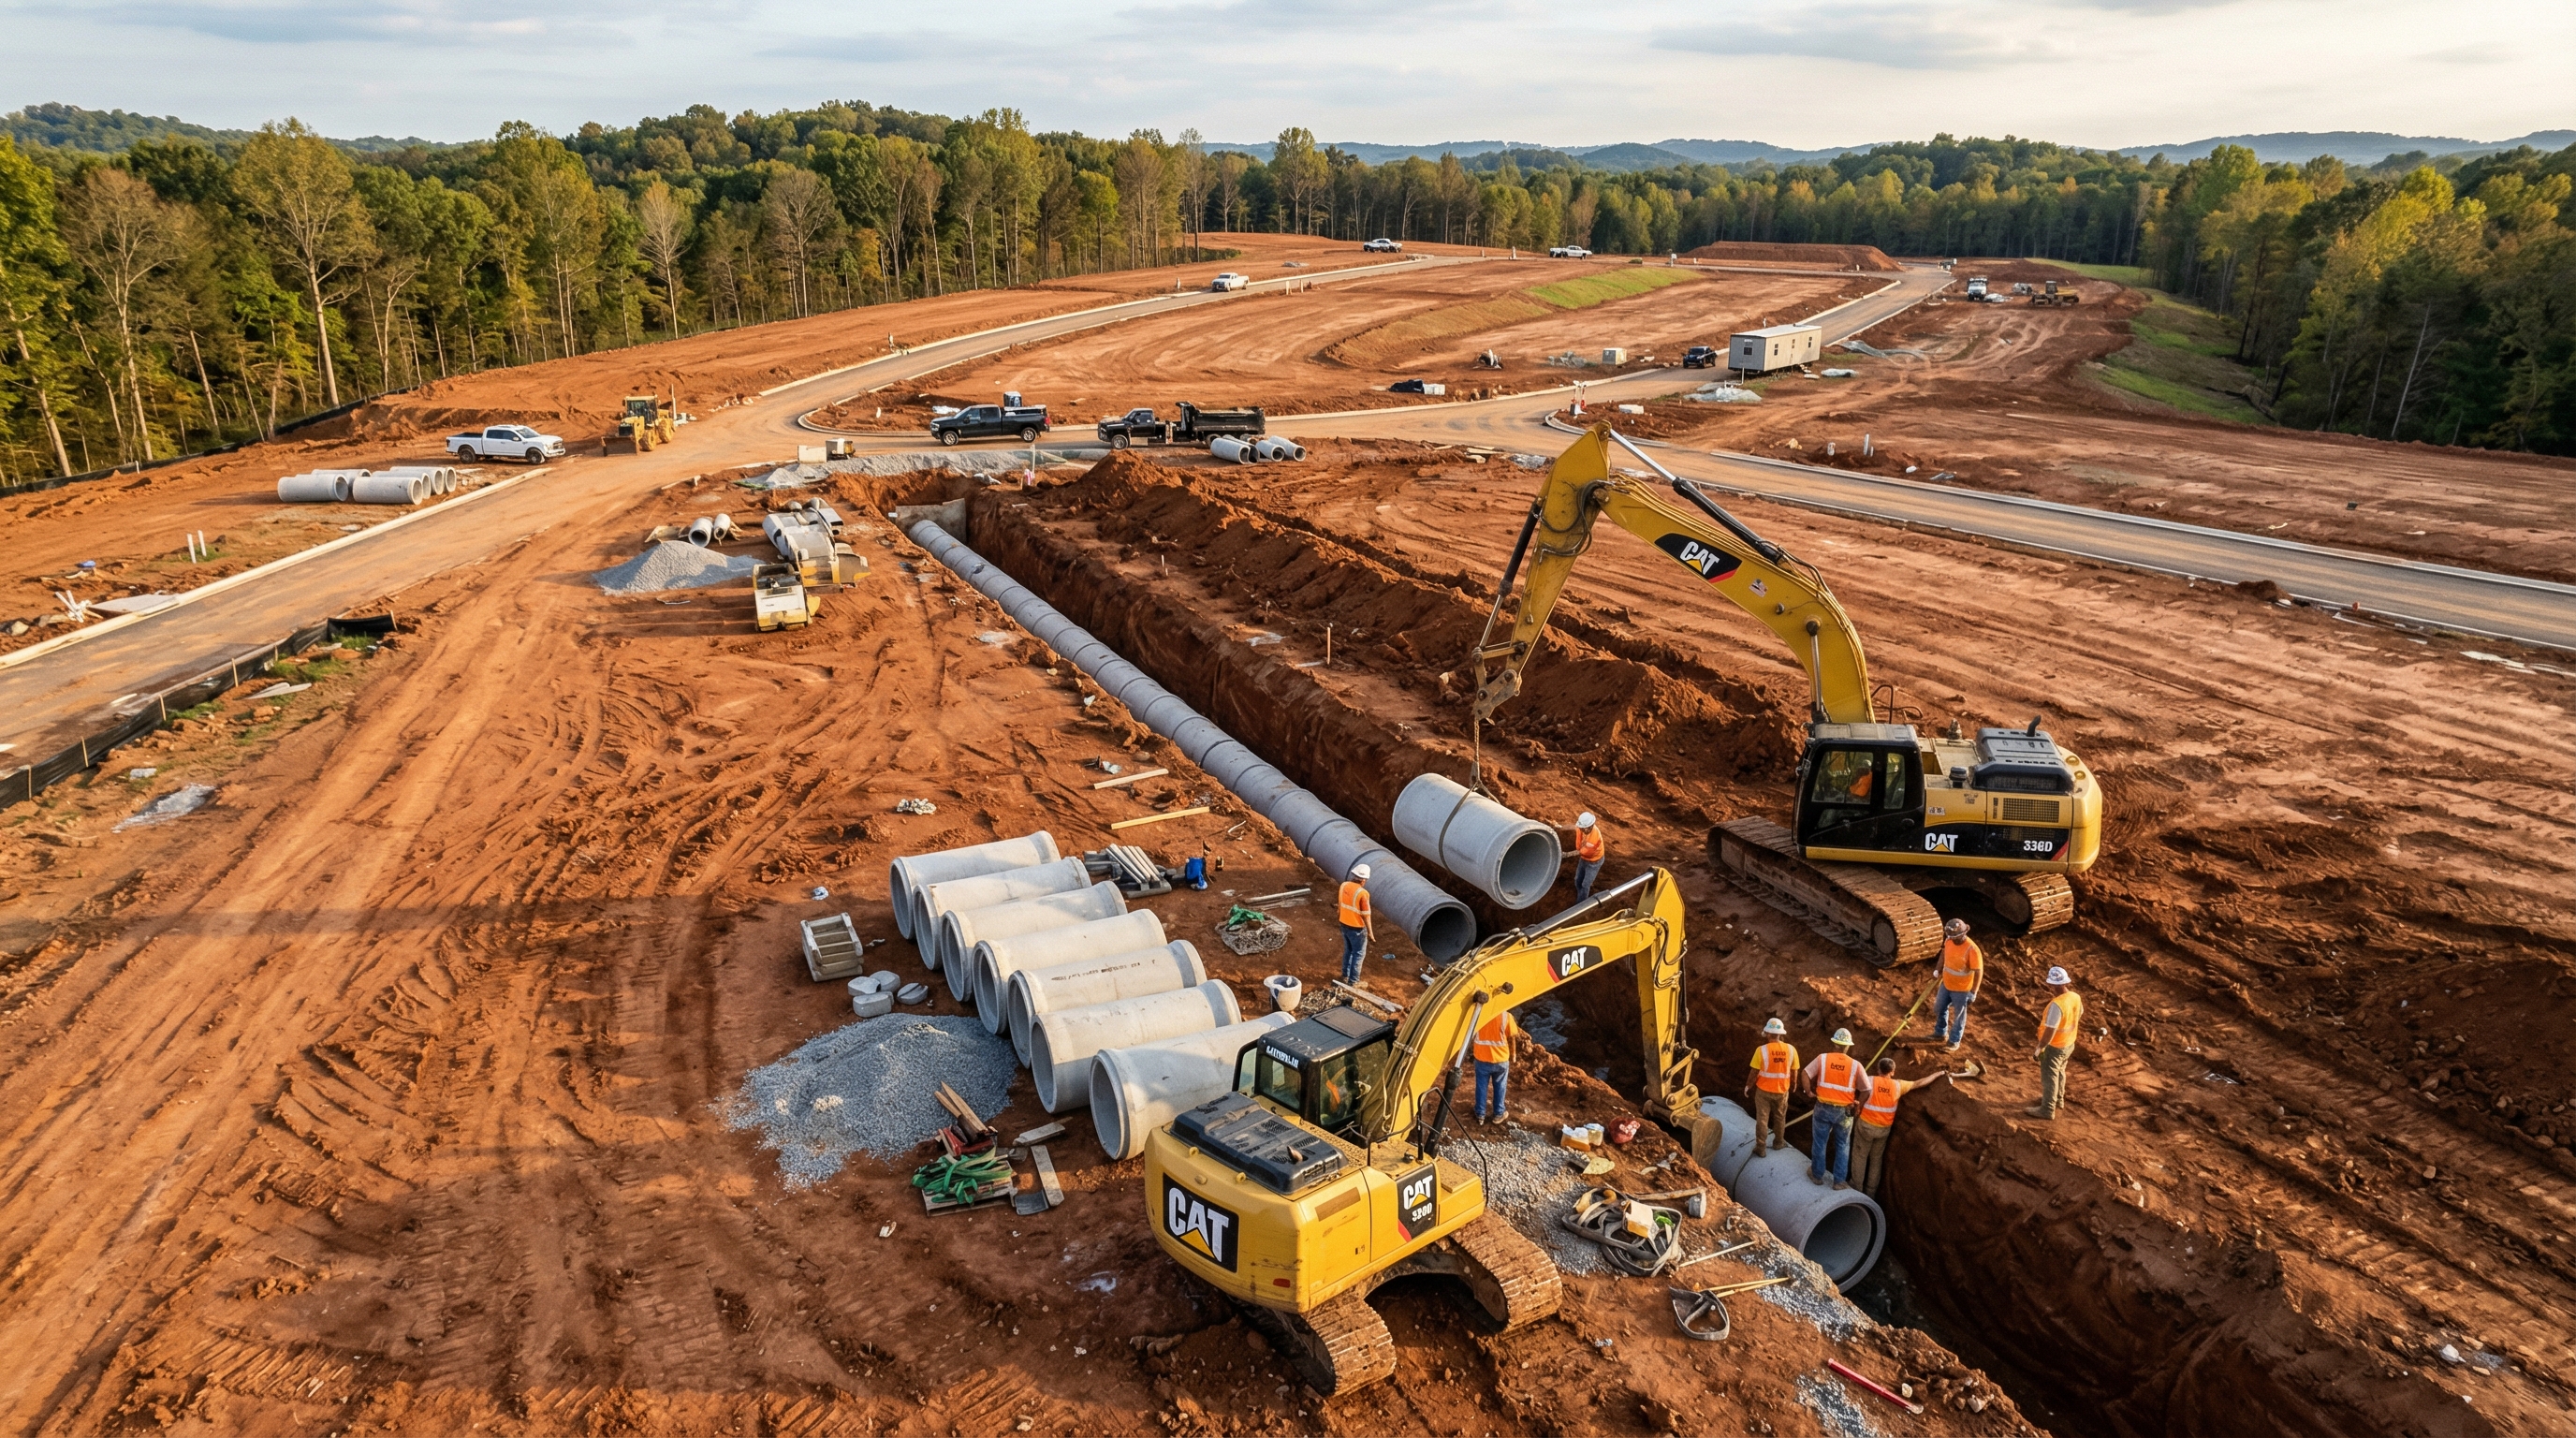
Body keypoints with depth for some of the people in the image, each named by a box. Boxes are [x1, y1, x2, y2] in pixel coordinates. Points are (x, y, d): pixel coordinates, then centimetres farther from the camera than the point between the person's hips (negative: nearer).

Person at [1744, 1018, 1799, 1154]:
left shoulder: (1762, 1050, -19)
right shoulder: (1791, 1049, -11)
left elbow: (1754, 1072, -13)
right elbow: (1794, 1071, 0)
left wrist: (1748, 1086, 4)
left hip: (1763, 1090, -2)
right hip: (1782, 1091, 2)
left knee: (1762, 1119, 10)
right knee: (1780, 1118, 23)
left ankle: (1761, 1148, 14)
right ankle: (1778, 1143, 39)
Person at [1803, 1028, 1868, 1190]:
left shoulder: (1822, 1058, -9)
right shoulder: (1856, 1065, -9)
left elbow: (1806, 1074, -11)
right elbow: (1866, 1090, -6)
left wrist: (1809, 1091, 5)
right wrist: (1857, 1105, 8)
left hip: (1823, 1108, 0)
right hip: (1844, 1111, 0)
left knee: (1820, 1143, 17)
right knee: (1842, 1146, 17)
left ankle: (1817, 1175, 30)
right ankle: (1839, 1181, 21)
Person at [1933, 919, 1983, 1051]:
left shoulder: (1972, 950, -31)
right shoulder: (1949, 940, -12)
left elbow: (1978, 972, -24)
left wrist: (1973, 992, -21)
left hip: (1961, 989, -7)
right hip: (1946, 984, 7)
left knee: (1958, 1015, 14)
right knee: (1939, 1009, 22)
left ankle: (1955, 1041, 32)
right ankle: (1941, 1033, 45)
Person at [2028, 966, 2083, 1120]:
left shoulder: (2056, 1004, -34)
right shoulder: (2076, 997, -8)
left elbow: (2050, 1031, -29)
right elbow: (2078, 1015, 14)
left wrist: (2039, 1049, -19)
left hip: (2054, 1046, -8)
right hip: (2069, 1044, 8)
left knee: (2049, 1077, 7)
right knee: (2059, 1072, 27)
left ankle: (2047, 1109, 19)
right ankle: (2058, 1099, 45)